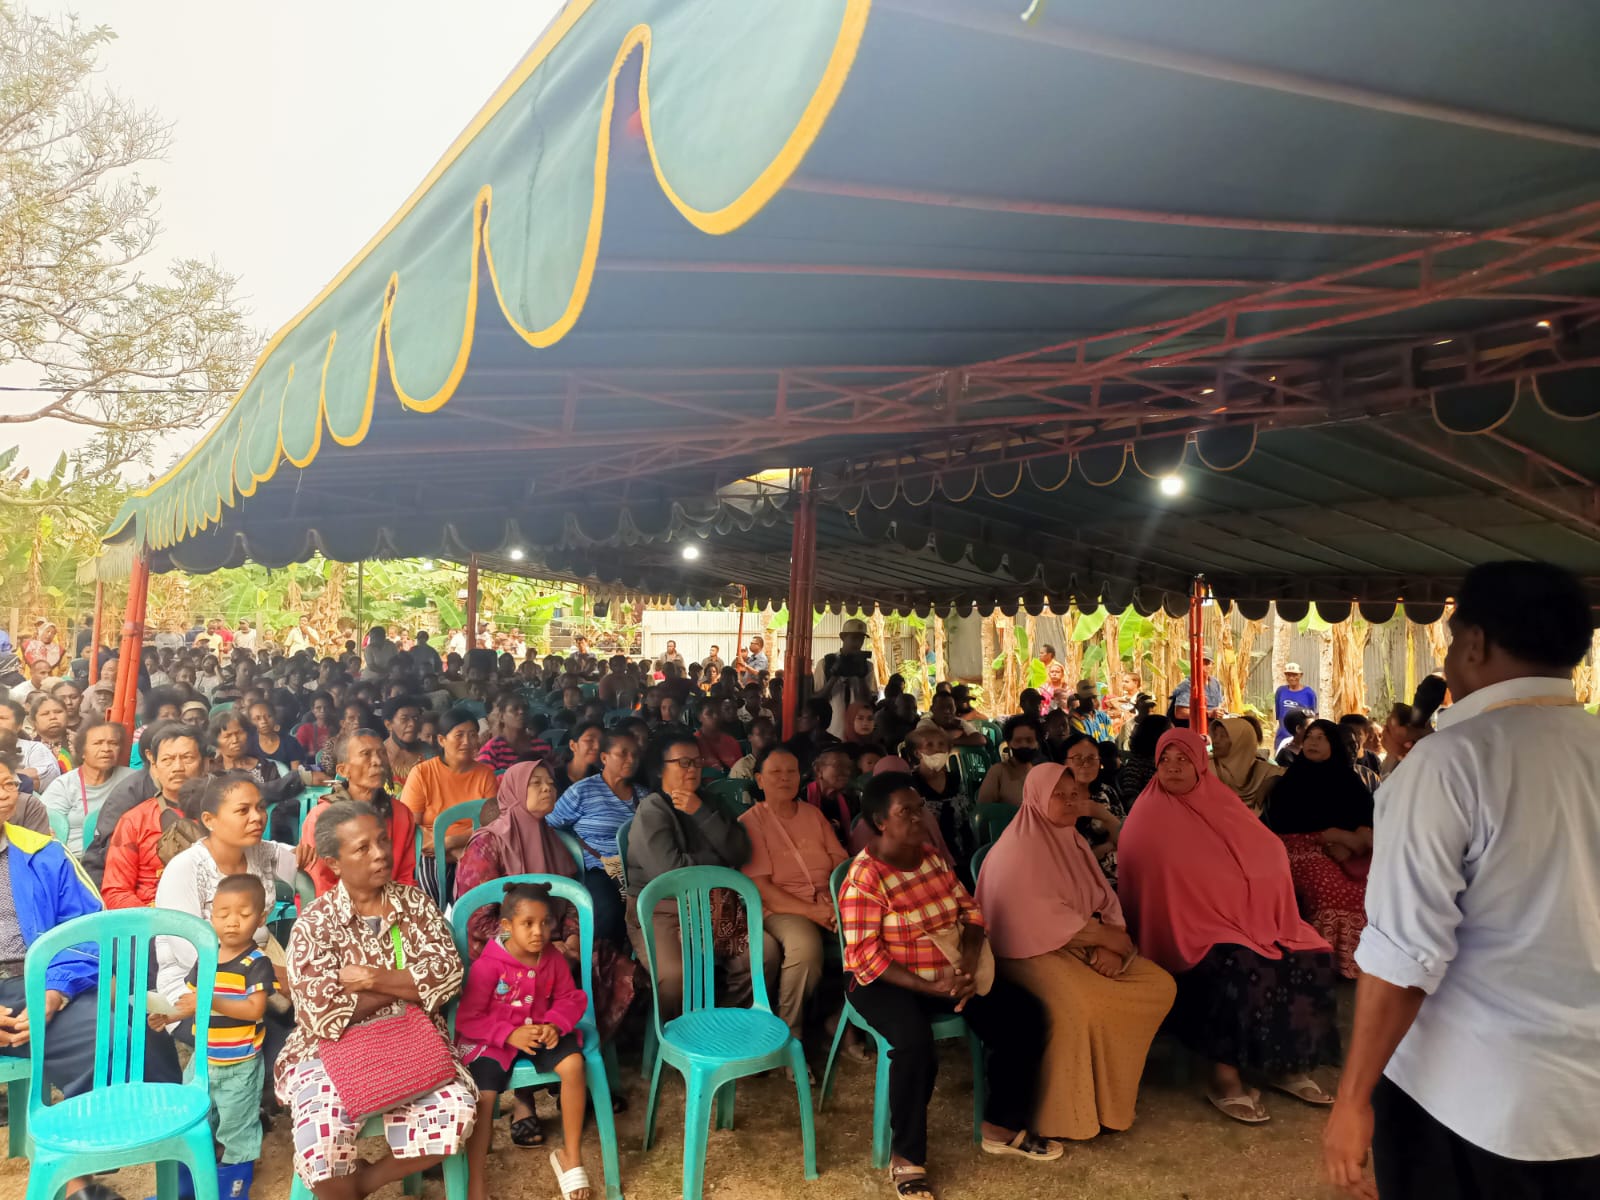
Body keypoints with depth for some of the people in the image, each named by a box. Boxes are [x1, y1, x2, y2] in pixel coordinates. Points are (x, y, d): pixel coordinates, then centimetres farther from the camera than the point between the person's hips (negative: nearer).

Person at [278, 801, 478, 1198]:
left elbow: (449, 974, -9)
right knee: (322, 1138, -30)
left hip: (412, 1043, 3)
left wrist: (375, 978, -18)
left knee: (456, 1112, -22)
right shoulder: (314, 923, -7)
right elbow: (321, 1014, -18)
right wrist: (408, 986, -11)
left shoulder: (415, 902, 2)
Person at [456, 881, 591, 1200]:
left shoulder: (552, 958, -5)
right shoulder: (488, 965, -19)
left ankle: (570, 1155, -5)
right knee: (484, 1097, -24)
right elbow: (467, 1019, -15)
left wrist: (554, 1024, -18)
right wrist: (510, 1034, -25)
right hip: (493, 1039, -3)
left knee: (573, 1064, -23)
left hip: (540, 1031, 3)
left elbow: (570, 999, 4)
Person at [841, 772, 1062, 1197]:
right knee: (916, 1042, -35)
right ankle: (907, 1158, -12)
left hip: (951, 971, 7)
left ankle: (1001, 1127, 13)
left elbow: (970, 911, 5)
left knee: (1023, 1015, -6)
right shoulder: (863, 878, -19)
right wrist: (930, 987, -28)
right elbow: (865, 957, -22)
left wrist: (969, 961, -16)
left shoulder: (932, 857, 3)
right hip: (889, 983, -7)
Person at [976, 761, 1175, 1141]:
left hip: (1087, 947, 9)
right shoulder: (1017, 848, -13)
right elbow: (1043, 916, -21)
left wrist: (1111, 946, -11)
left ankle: (1114, 1081, 7)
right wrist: (1105, 936, -14)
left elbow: (1106, 901, 9)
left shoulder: (1073, 841, 14)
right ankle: (1066, 1114, -16)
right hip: (1035, 949, -9)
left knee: (1160, 985, -4)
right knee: (1077, 1006, -35)